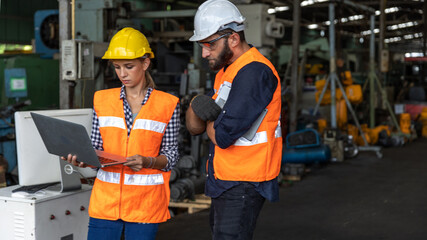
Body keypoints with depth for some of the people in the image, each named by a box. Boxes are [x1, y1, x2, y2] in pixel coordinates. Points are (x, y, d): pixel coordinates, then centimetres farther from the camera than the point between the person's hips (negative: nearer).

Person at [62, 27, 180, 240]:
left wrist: (148, 162, -17)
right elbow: (96, 148, 11)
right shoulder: (102, 100, 8)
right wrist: (82, 160, -10)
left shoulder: (167, 104, 1)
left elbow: (171, 155, 2)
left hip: (146, 203, -2)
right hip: (106, 199, 2)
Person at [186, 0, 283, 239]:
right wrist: (196, 106, -13)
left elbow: (222, 136, -24)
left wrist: (210, 120, -2)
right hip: (225, 181, 10)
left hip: (243, 186, -10)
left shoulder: (254, 72, -20)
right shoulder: (226, 69, 12)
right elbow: (194, 127, 10)